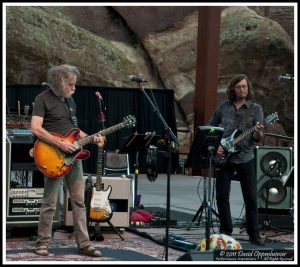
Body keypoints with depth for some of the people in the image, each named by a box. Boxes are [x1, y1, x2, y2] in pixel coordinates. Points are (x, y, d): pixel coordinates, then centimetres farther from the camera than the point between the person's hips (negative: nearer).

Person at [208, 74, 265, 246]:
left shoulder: (256, 109, 2)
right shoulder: (223, 107, 8)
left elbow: (259, 138, -4)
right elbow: (210, 128, 14)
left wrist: (258, 132, -27)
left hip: (246, 158, -2)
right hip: (224, 157, 2)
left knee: (251, 197, -1)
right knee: (222, 196, 2)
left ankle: (254, 234, 8)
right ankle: (226, 231, 16)